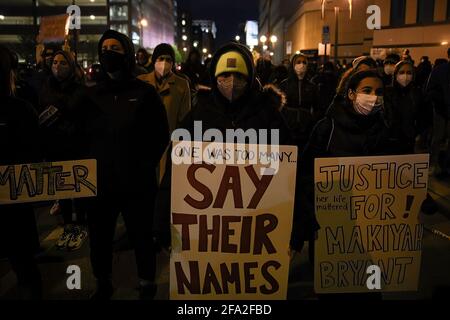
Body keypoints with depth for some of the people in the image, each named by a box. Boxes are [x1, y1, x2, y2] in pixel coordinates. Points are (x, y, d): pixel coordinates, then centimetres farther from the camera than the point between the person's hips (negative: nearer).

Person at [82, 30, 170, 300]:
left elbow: (161, 135, -2)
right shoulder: (93, 94, 8)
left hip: (137, 183, -3)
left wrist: (146, 165, -6)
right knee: (100, 238, 15)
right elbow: (81, 135, 13)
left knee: (142, 237, 9)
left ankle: (147, 286, 30)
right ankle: (103, 285, 36)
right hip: (99, 181, 4)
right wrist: (89, 165, 2)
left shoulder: (145, 92, -3)